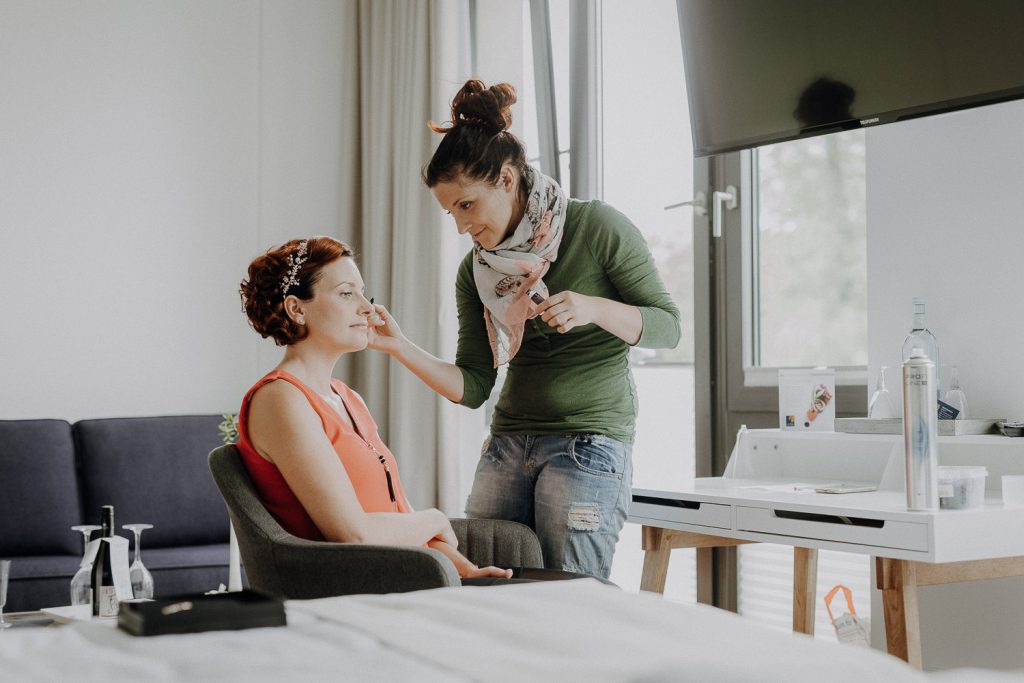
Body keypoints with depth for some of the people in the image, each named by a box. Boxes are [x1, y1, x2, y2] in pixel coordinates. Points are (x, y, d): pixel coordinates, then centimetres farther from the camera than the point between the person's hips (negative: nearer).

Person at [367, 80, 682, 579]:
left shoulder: (597, 228, -6)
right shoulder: (476, 270, 8)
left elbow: (667, 327, -3)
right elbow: (473, 387, 5)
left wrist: (592, 308, -21)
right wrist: (400, 348, -10)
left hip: (588, 444, -5)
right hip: (507, 444, 5)